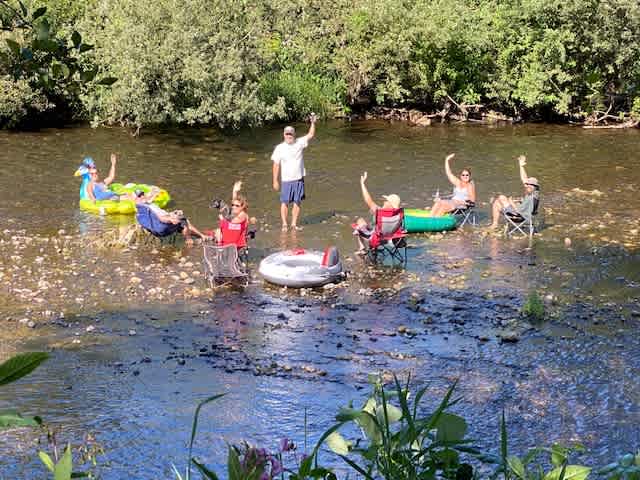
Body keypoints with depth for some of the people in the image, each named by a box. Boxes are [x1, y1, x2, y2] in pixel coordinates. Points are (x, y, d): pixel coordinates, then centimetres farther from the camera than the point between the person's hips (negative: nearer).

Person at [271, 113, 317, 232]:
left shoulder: (299, 143, 2)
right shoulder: (279, 148, -5)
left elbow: (310, 135, 2)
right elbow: (276, 165, -3)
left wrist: (313, 123, -13)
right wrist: (275, 181, -5)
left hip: (299, 179, 2)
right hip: (286, 180, -2)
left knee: (297, 202, 6)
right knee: (284, 202, -1)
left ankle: (294, 224, 14)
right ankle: (284, 224, 6)